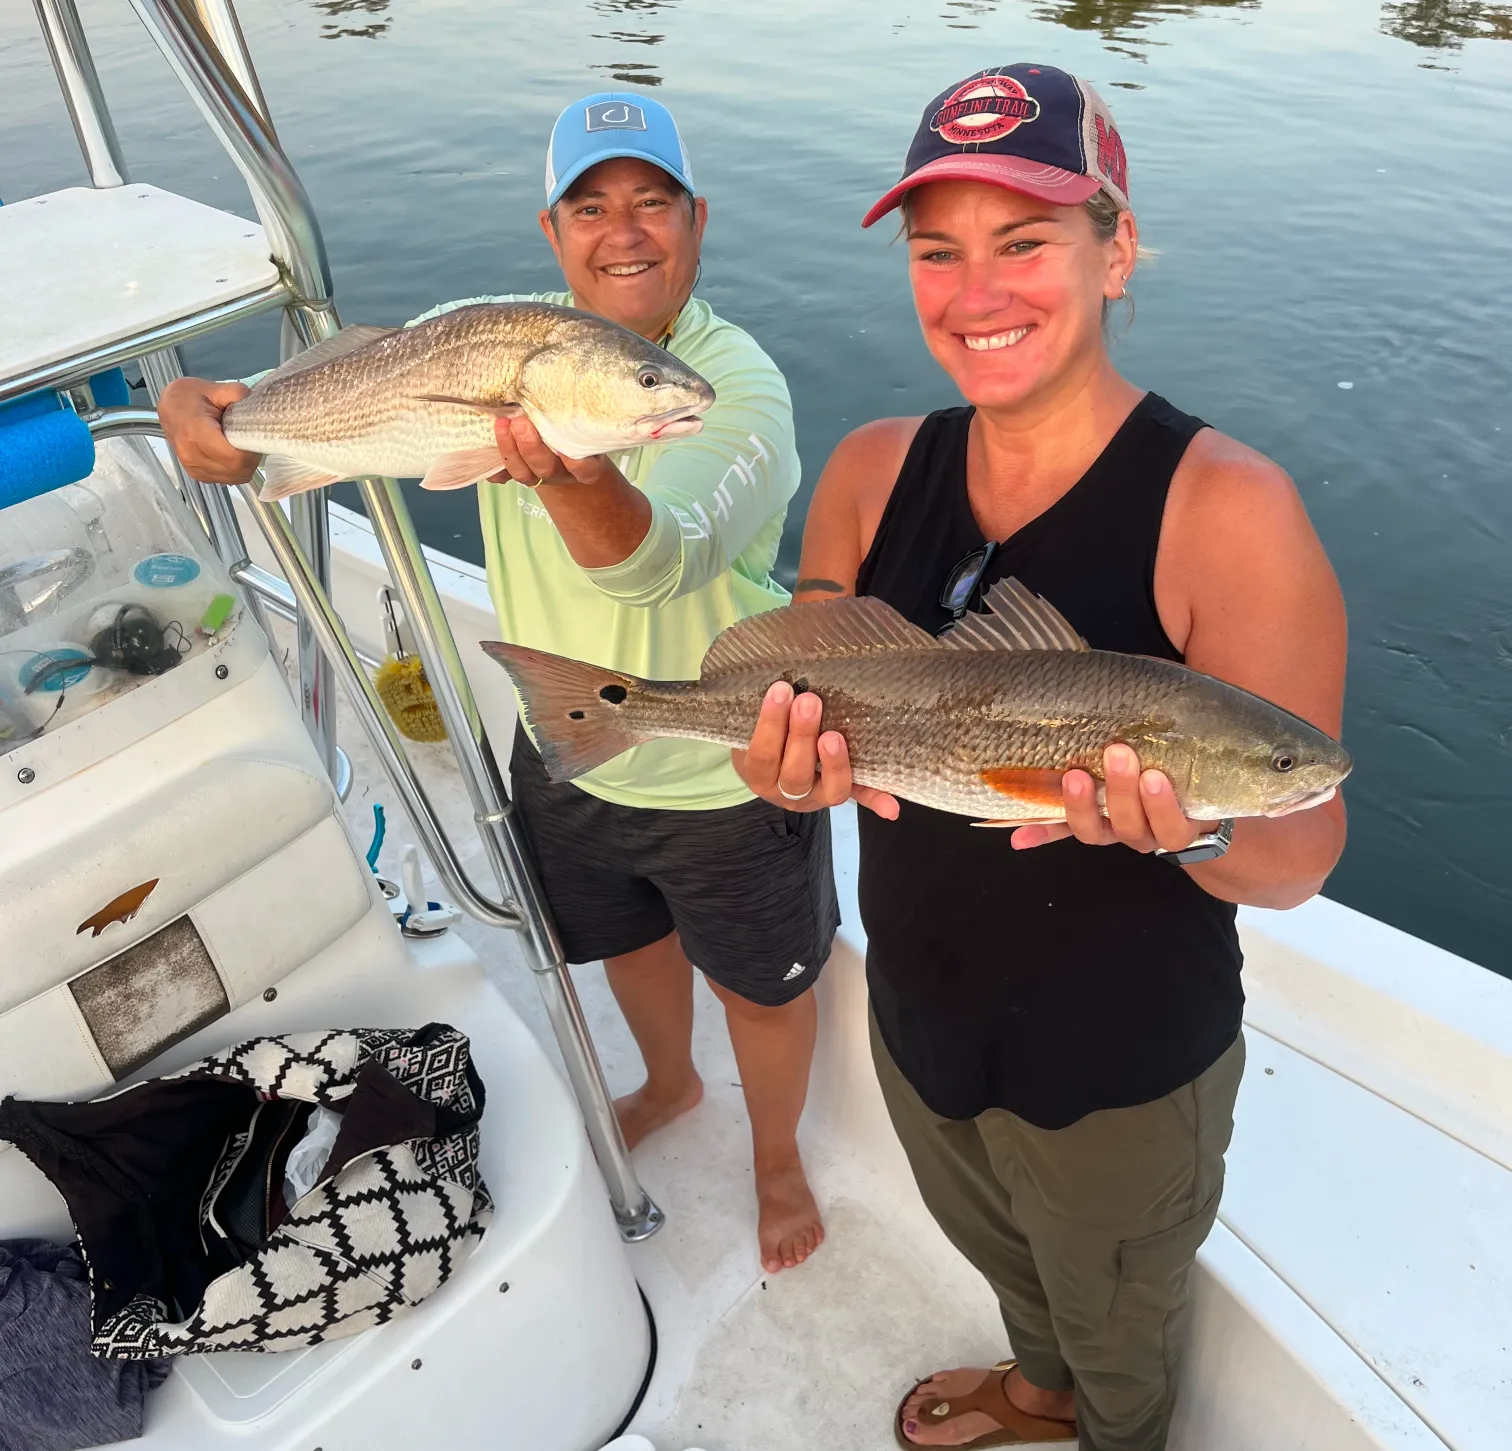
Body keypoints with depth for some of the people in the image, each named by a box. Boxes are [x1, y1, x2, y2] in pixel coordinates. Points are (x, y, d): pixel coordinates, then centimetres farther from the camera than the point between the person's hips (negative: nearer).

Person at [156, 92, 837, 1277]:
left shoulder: (742, 390, -24)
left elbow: (656, 561, -42)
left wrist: (577, 480, -64)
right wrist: (200, 405, -28)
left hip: (727, 774, -4)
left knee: (766, 987, 17)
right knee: (627, 942, 29)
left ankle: (778, 1155, 50)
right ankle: (670, 1085, 63)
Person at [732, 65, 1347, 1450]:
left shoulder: (1225, 507, -25)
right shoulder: (874, 470, -9)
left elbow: (1298, 857, -22)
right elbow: (790, 696, -3)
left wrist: (1187, 827, -44)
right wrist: (792, 765, -26)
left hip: (1124, 1068, -4)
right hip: (917, 1015, 5)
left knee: (1117, 1321, 27)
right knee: (996, 1249, 35)